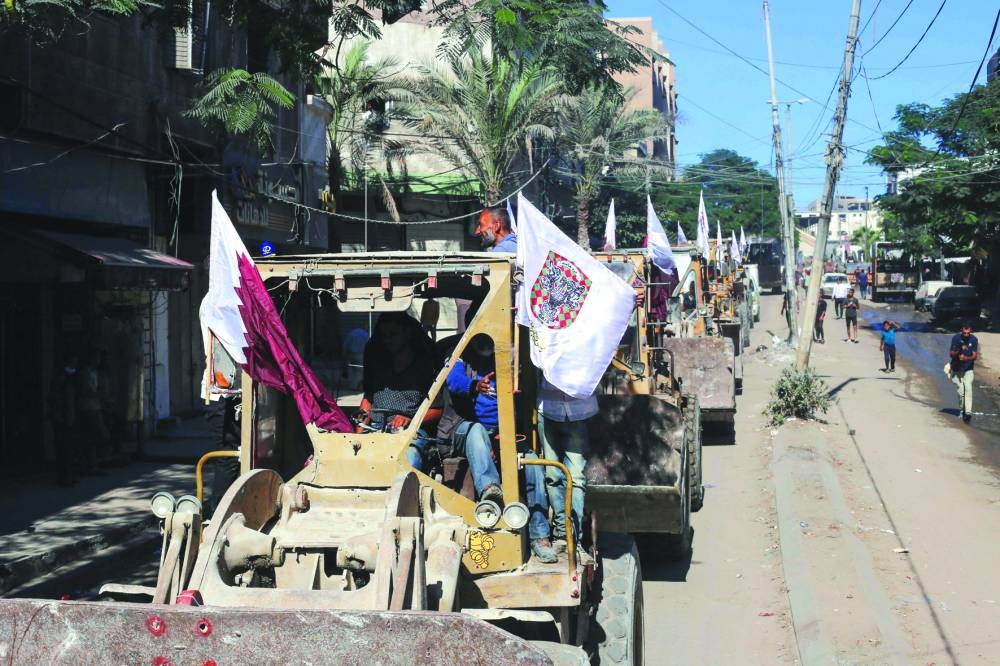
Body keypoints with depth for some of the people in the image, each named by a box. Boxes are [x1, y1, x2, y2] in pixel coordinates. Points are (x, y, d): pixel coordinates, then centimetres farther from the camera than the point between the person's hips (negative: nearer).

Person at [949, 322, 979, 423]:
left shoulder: (974, 340, -7)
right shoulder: (956, 338, -10)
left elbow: (975, 356, -9)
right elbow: (951, 354, -10)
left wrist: (966, 358, -29)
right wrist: (959, 350, -29)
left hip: (968, 369, 0)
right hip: (956, 369, 0)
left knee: (968, 388, -16)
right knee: (961, 390, -2)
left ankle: (968, 412, -20)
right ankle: (962, 410, 22)